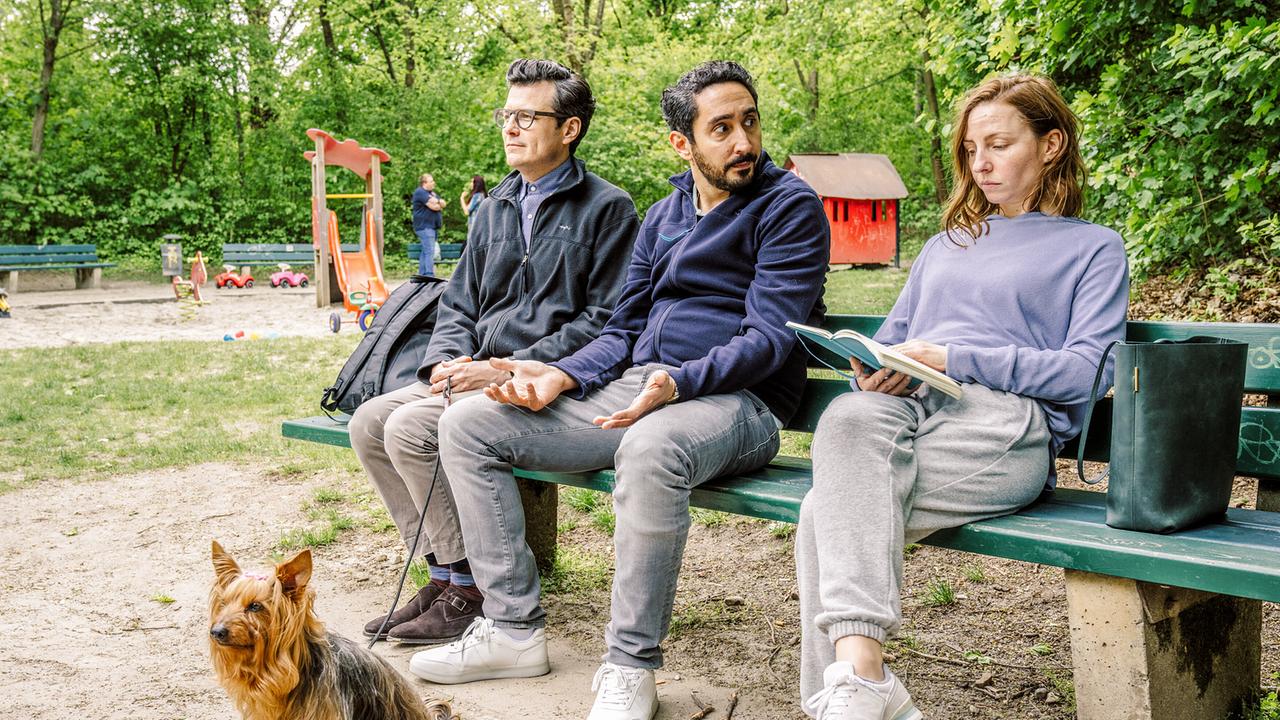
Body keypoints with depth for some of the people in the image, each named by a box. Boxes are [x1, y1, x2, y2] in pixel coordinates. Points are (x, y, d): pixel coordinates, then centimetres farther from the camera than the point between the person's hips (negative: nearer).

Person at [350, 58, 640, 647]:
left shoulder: (607, 209, -4)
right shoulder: (497, 208, 19)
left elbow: (608, 321, -12)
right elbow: (459, 301, 20)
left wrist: (510, 370, -18)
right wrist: (448, 360, -3)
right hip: (477, 377, 8)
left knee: (410, 427, -24)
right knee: (369, 422, -6)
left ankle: (472, 589, -10)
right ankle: (445, 572, 0)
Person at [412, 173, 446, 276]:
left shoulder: (431, 192, 20)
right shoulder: (420, 192, -9)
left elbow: (444, 203, 12)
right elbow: (434, 207, -18)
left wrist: (437, 201, -9)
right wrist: (440, 205, 4)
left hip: (432, 226, 10)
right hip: (425, 226, -10)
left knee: (425, 251, 11)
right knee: (429, 251, -16)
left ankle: (421, 275, 15)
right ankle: (429, 275, -21)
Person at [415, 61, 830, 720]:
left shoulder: (791, 207, -2)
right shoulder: (663, 216, 20)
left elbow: (768, 338, -12)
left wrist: (677, 383, -28)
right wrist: (560, 377, -1)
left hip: (734, 400, -7)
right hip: (628, 390, 7)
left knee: (649, 448, -42)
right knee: (467, 423, -2)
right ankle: (513, 628, 0)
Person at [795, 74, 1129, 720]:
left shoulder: (1094, 248, 18)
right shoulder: (944, 247, 34)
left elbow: (1084, 371, 2)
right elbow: (888, 340, 28)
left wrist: (955, 359, -8)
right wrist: (872, 373, 1)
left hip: (1003, 419, -4)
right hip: (903, 406, 5)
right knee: (849, 416, -35)